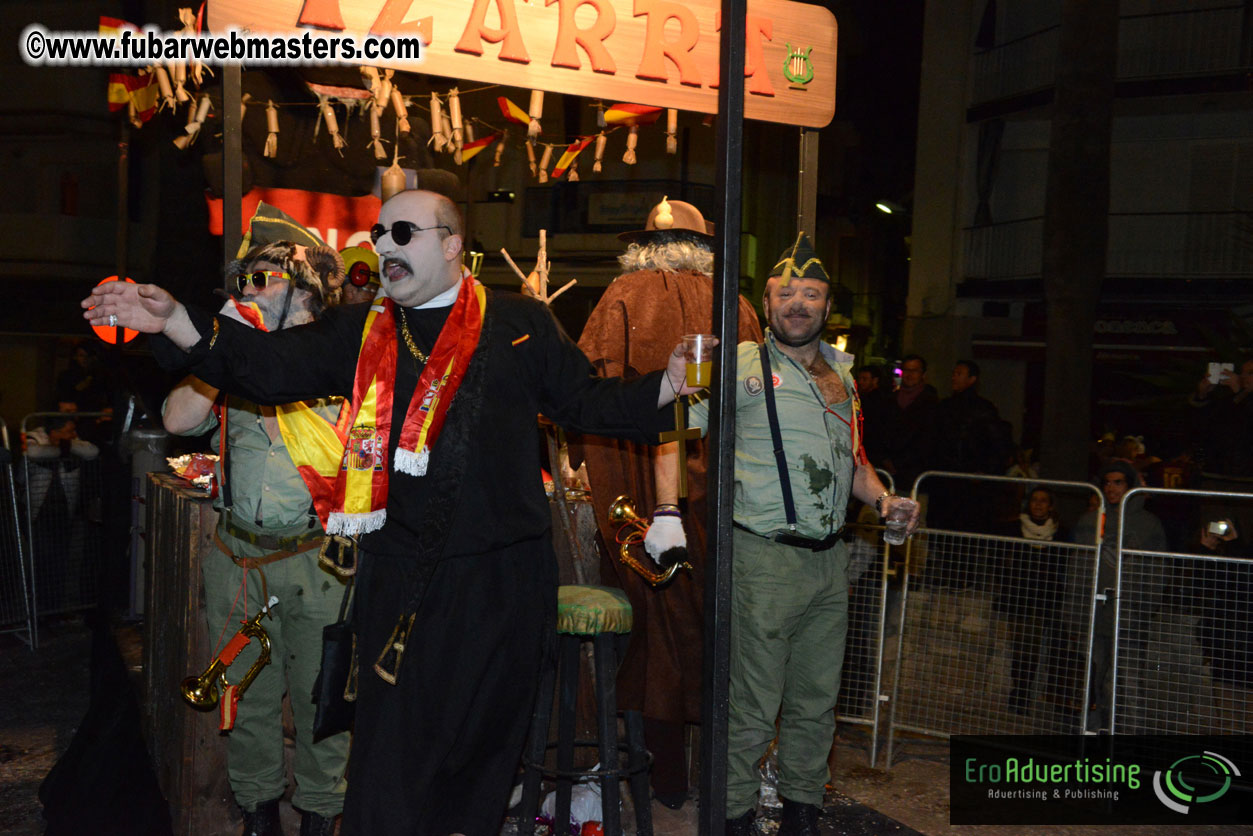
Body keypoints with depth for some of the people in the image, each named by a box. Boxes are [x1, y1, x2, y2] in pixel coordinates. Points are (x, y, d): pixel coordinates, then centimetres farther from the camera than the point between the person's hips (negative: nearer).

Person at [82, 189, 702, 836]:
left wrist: (666, 387, -6)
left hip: (503, 572, 0)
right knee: (391, 743, 3)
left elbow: (585, 401, 9)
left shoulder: (521, 323, 6)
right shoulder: (358, 332, 10)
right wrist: (175, 322, -11)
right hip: (399, 575, 1)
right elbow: (271, 366, 1)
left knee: (486, 741, 13)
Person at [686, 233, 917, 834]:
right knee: (753, 706, -2)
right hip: (765, 559, -6)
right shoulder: (741, 365, -4)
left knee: (817, 701, 15)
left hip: (830, 560, 6)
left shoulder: (840, 372, 16)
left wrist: (882, 498, 9)